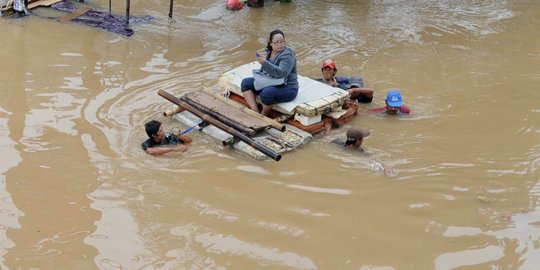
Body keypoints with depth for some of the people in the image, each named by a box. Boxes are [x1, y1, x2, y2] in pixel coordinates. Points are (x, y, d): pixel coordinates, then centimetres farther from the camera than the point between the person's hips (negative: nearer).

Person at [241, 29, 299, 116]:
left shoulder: (287, 55, -17)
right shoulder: (270, 51, 7)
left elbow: (282, 73, -32)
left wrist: (265, 63, -38)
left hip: (287, 88, -9)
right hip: (269, 84, 9)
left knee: (267, 93, -37)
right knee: (245, 82, 0)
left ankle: (264, 115, -7)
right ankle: (255, 112, -14)